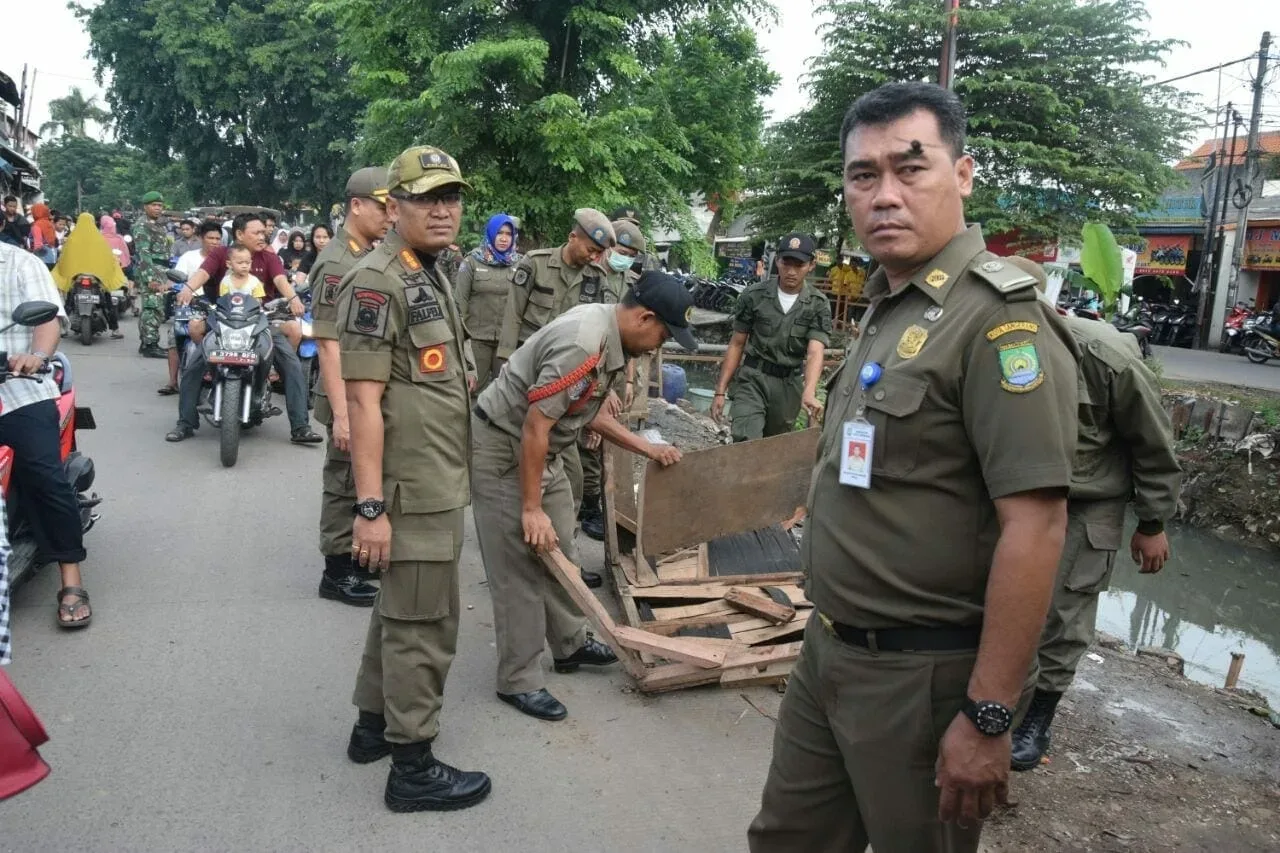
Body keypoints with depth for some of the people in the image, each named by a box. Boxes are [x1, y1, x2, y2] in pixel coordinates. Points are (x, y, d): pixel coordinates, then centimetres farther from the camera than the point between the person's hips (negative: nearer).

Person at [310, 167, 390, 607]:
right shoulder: (335, 264, -17)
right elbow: (328, 344, -21)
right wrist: (341, 413, -24)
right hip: (351, 399, -9)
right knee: (345, 484, 2)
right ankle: (336, 571, 14)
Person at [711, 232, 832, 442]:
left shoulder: (818, 305, -4)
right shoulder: (754, 295, -4)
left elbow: (815, 352, -17)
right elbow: (736, 345, 2)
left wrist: (809, 392, -36)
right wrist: (720, 391, -3)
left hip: (789, 385, 1)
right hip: (752, 378, -1)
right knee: (746, 444, -19)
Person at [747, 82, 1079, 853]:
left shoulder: (998, 316, -18)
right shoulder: (886, 307, 10)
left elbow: (1035, 525, -23)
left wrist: (988, 716, -22)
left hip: (922, 674, -8)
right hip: (830, 653, 8)